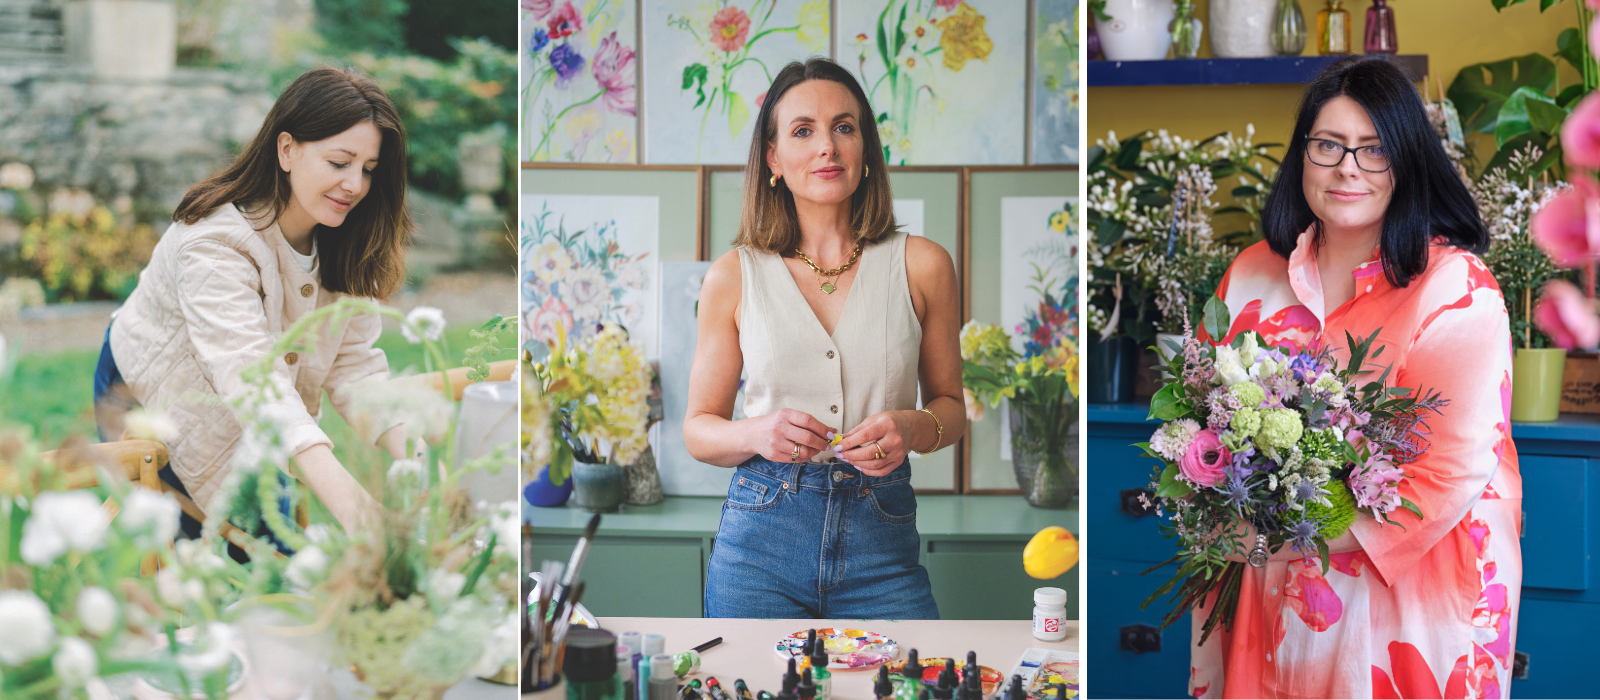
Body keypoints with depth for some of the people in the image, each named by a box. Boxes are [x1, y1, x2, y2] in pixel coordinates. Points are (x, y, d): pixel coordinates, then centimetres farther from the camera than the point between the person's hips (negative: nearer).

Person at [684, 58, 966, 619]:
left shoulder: (921, 265, 3)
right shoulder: (734, 277, 3)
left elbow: (950, 403, 13)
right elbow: (698, 427, 9)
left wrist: (916, 427, -10)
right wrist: (755, 433, -13)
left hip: (882, 543, 0)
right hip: (760, 538, 0)